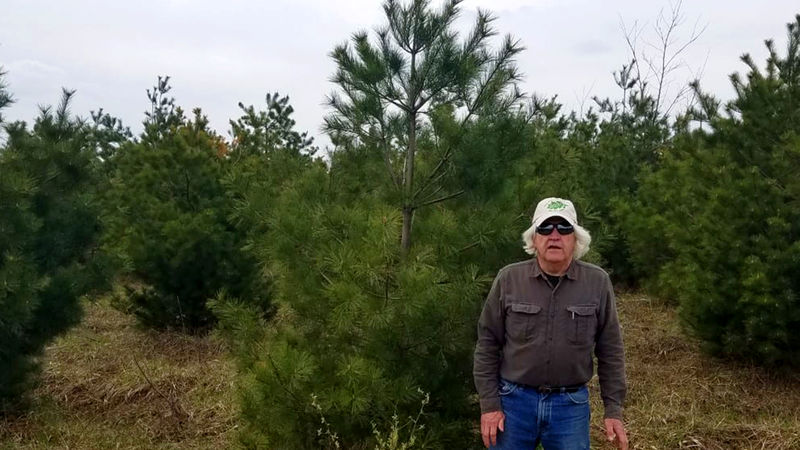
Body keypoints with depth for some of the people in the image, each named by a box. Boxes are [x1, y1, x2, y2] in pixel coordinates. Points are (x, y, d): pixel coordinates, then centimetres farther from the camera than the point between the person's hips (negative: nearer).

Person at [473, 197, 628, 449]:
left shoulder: (597, 283, -3)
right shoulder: (508, 279, -4)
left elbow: (610, 351, 3)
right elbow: (487, 345, 0)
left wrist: (613, 410, 1)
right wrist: (489, 404, -3)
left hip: (571, 405, 0)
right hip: (514, 400, 0)